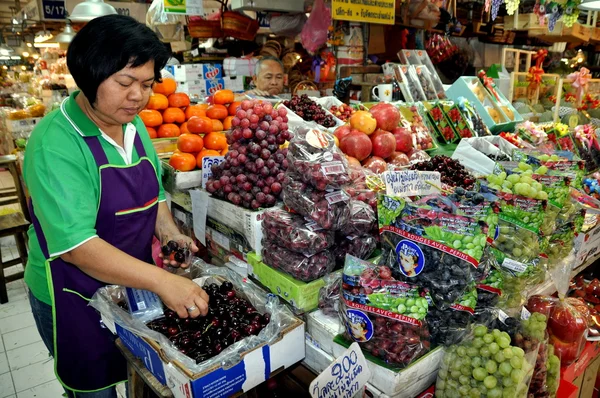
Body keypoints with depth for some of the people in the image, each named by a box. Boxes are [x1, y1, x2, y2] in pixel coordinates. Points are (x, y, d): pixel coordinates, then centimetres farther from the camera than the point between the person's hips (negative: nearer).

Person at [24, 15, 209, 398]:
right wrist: (161, 280, -39)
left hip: (133, 285, 6)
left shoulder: (134, 125, -3)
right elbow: (74, 244, -31)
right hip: (75, 298, -6)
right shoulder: (56, 143, -25)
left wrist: (168, 229, -9)